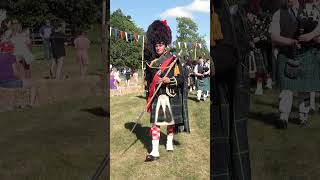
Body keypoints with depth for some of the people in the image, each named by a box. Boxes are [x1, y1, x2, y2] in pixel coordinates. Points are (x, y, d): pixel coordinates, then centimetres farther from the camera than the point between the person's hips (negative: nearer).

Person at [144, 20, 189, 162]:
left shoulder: (174, 60, -2)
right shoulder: (152, 62, 8)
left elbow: (181, 78, -6)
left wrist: (169, 80, -24)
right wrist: (148, 95, 15)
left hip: (170, 96, -2)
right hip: (156, 96, 2)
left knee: (171, 121, 13)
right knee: (155, 123, -5)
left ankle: (169, 143, 35)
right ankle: (155, 152, -5)